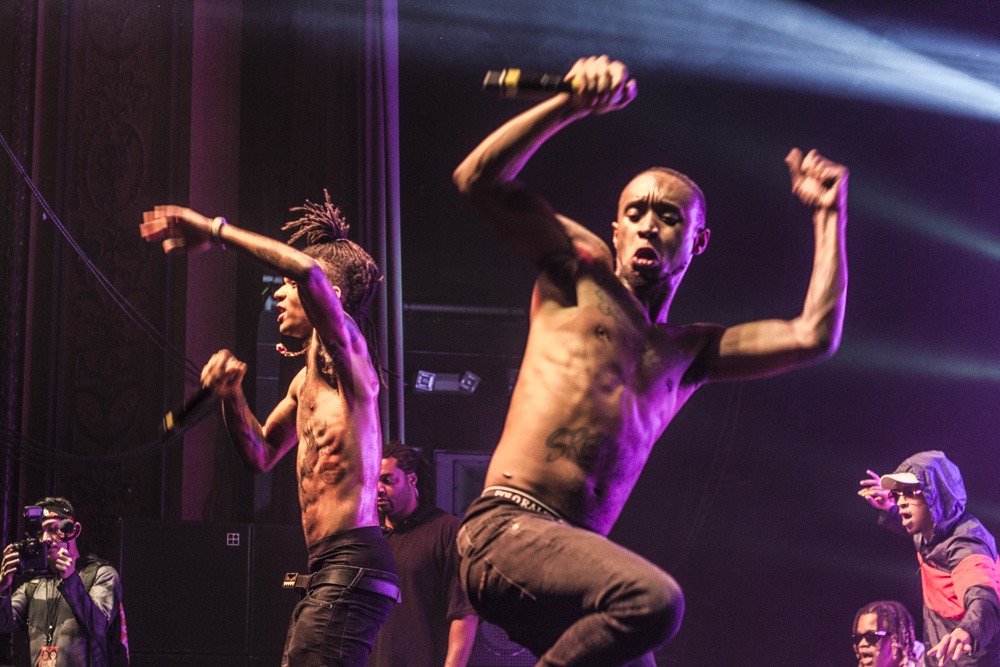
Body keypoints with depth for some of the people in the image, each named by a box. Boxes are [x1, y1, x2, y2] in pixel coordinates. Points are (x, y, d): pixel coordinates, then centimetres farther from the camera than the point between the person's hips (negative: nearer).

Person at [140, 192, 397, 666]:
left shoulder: (338, 348, -4)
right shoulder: (306, 379, 23)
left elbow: (308, 270, -24)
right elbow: (260, 455, 32)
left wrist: (214, 230, -15)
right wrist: (231, 396, 13)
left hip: (351, 564, -10)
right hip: (324, 574, 10)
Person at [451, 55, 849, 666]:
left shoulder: (688, 352, 26)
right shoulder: (581, 268, 14)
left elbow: (813, 338, 17)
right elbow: (480, 179, 5)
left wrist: (830, 214, 23)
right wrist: (571, 105, -4)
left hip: (574, 552, 7)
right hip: (507, 530, -6)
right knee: (653, 597, -32)